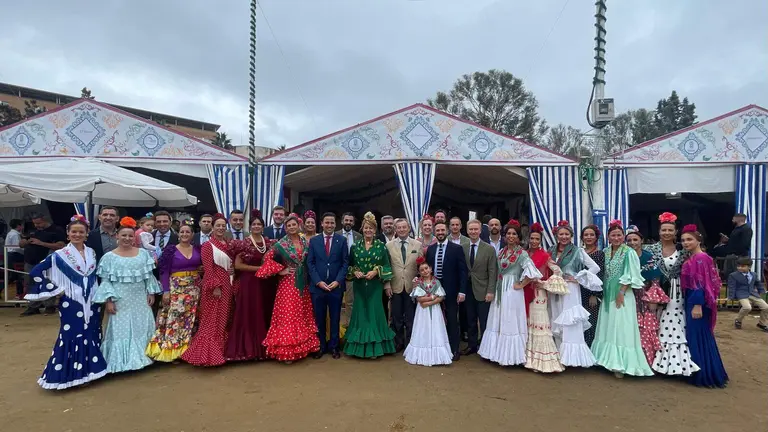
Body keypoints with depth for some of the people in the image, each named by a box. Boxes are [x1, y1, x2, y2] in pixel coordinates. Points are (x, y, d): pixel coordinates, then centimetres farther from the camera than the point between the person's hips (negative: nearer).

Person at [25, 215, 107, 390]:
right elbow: (35, 272, -9)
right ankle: (68, 374, 13)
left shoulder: (92, 253, 5)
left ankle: (88, 369, 25)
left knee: (91, 336, 11)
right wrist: (56, 290, -9)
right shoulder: (60, 255, -8)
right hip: (71, 303, -4)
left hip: (91, 302, 5)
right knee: (71, 337, 1)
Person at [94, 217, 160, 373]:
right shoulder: (109, 257, -2)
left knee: (142, 328, 8)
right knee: (121, 330, 4)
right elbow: (105, 280, -3)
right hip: (120, 301, -3)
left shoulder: (143, 253, 5)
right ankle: (122, 361, 12)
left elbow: (149, 276, 9)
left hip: (140, 299, 3)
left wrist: (151, 293, 3)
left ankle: (141, 357, 22)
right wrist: (108, 300, -10)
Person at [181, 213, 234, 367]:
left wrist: (233, 269, 4)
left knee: (224, 320, 12)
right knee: (212, 320, -4)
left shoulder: (229, 245, 13)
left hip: (227, 285, 7)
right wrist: (215, 287, -21)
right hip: (215, 286, -7)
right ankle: (209, 354, 0)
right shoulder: (208, 245, -7)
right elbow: (208, 268, -14)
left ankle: (222, 350, 22)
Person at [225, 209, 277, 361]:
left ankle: (264, 347, 18)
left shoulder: (269, 243, 9)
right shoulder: (244, 243, -5)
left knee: (265, 315, 7)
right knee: (249, 316, -2)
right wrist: (258, 268, -13)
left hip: (266, 283, 4)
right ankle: (249, 348, 8)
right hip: (249, 283, -4)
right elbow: (237, 265, -9)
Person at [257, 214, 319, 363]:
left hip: (303, 284, 5)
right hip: (288, 284, -5)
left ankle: (302, 346, 23)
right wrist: (280, 270, -13)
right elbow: (267, 257, -13)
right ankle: (287, 351, 3)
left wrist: (307, 277, 5)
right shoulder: (282, 243, -6)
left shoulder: (305, 242, 7)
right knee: (288, 316, -3)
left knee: (303, 315, 11)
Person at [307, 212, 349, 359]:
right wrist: (318, 281, -9)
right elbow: (310, 263, 2)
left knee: (335, 318, 9)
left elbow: (345, 263, 0)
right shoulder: (314, 240, 4)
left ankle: (334, 346, 21)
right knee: (319, 318, 8)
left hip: (336, 285, 0)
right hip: (317, 286, 1)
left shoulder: (342, 240, 2)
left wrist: (337, 281, -10)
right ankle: (321, 346, 20)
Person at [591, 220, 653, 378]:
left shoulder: (629, 252, -8)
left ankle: (620, 365, -1)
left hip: (622, 294, -6)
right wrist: (601, 292, 6)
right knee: (607, 328, 10)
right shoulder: (605, 252, 9)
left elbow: (630, 276, -12)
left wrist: (621, 293, -17)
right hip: (607, 294, 6)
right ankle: (610, 360, 20)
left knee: (620, 329, -6)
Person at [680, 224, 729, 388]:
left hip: (697, 301, -10)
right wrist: (694, 304, 18)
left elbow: (702, 284, -21)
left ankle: (703, 375, 7)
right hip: (691, 301, 10)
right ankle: (703, 372, 25)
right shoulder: (691, 259, 12)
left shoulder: (701, 258, -16)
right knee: (695, 335, 15)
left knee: (698, 336, -2)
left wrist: (698, 305, -23)